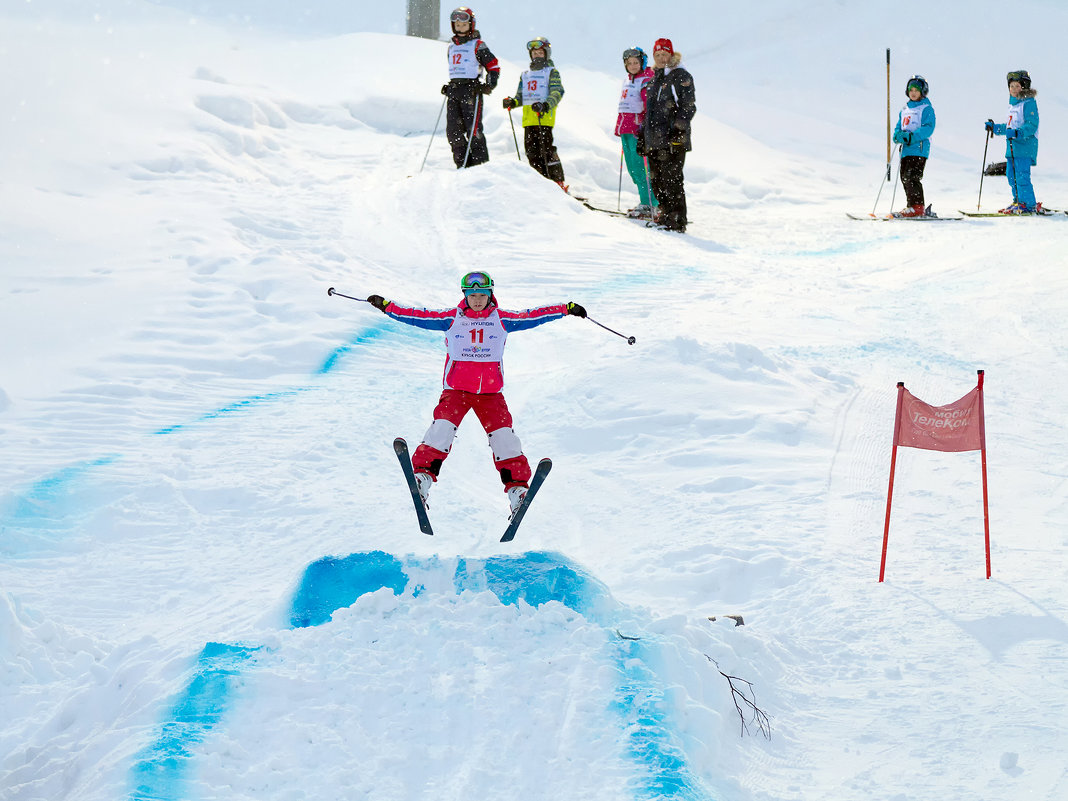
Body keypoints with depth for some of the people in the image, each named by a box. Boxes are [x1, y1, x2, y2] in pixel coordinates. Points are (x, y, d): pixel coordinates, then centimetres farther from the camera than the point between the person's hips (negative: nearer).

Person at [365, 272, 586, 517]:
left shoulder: (502, 320, 8)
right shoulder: (451, 319, 5)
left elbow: (534, 316, 10)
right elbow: (420, 317, 4)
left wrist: (566, 309, 7)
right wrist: (387, 307, -1)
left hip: (490, 392, 1)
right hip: (456, 389, -1)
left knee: (503, 435, -11)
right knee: (442, 427, -22)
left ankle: (517, 488, -7)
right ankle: (422, 478, -22)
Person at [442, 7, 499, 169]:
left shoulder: (477, 45, -1)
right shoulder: (452, 46, 19)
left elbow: (494, 66, -1)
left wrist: (489, 85, -13)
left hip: (471, 90, -7)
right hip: (454, 91, 7)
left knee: (473, 128, -12)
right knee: (453, 131, 1)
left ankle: (480, 164, -8)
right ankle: (463, 165, 6)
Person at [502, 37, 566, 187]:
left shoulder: (551, 72, 7)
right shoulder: (525, 75, 24)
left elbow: (557, 92, -7)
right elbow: (521, 96, 25)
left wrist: (546, 105, -26)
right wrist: (512, 102, 1)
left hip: (545, 117, -6)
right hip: (528, 118, 6)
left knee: (546, 149, -13)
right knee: (531, 151, 1)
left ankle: (558, 181, -10)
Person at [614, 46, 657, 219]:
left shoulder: (647, 80, -7)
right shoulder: (628, 80, 19)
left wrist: (644, 125, -23)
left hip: (638, 127, -9)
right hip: (626, 126, 9)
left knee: (640, 167, -11)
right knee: (632, 167, 8)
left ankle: (649, 205, -9)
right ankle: (645, 201, 13)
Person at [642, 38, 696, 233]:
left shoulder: (681, 77, -2)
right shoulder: (654, 80, 21)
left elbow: (689, 107, -9)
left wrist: (678, 129, -20)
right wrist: (642, 135, 24)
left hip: (674, 139, -8)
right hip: (655, 140, 8)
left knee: (671, 180, -12)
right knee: (657, 181, 6)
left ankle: (677, 221, -9)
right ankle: (666, 215, 14)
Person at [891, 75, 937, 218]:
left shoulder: (926, 108, -1)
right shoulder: (904, 110, 22)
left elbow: (928, 127, -11)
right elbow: (898, 127, 22)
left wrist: (912, 136, -22)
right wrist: (898, 135, -3)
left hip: (919, 148, -8)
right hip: (905, 150, 8)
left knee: (911, 177, -17)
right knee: (904, 178, 7)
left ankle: (917, 207, -17)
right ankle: (911, 206, 14)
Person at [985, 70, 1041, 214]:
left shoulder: (1029, 103, -8)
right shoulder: (1013, 104, 20)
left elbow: (1032, 125, -17)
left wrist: (1017, 133, -28)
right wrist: (995, 128, 28)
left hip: (1025, 145, -9)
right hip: (1012, 147, 9)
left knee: (1021, 176, -13)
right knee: (1011, 175, 11)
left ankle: (1029, 205, -10)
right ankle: (1018, 202, 22)